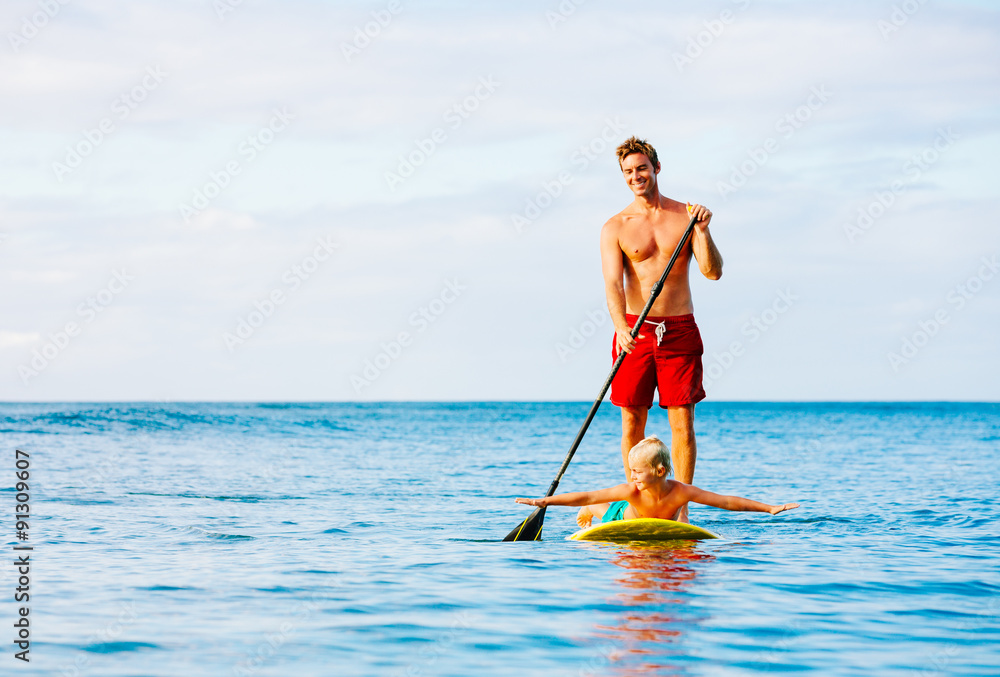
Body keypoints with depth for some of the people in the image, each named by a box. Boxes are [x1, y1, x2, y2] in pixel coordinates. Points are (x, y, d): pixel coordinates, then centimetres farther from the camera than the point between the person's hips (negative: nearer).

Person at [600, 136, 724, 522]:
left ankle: (680, 509, 1)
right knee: (632, 421, 2)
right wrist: (621, 327, -28)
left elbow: (713, 272, -3)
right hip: (635, 333, 0)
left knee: (682, 422, -3)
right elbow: (613, 283, -10)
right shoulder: (615, 228, 2)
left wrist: (702, 231, -19)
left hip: (680, 331, 0)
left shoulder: (687, 216, 5)